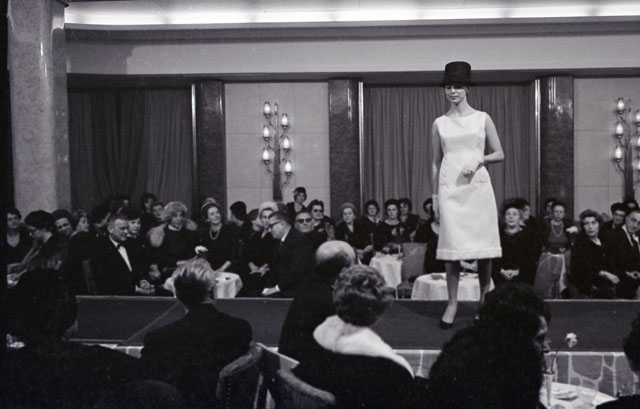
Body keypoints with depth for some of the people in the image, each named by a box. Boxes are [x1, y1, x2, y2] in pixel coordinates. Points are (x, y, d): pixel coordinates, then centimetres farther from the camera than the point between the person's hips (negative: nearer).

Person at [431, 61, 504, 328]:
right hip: (449, 188, 0)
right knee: (451, 245, -3)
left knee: (483, 243, 1)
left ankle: (484, 300, 14)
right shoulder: (439, 124, 10)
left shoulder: (482, 119, 8)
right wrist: (435, 198, 8)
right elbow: (436, 164, 12)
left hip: (477, 186, 0)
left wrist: (479, 159, -11)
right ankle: (452, 303, 5)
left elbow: (500, 154, 9)